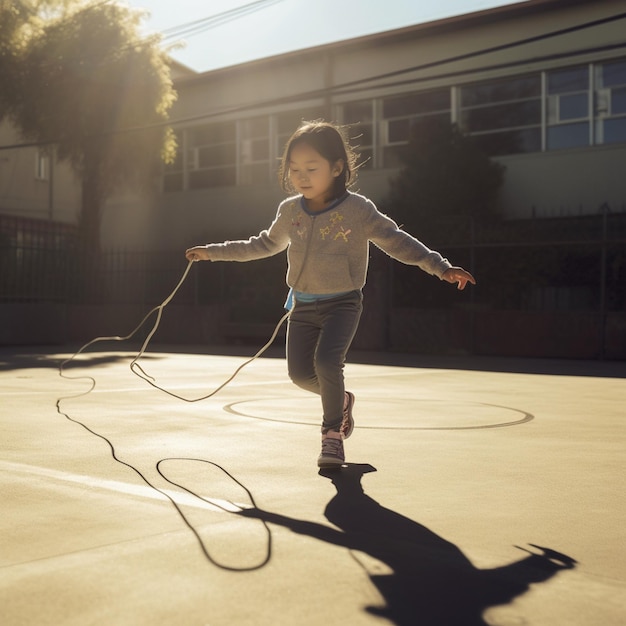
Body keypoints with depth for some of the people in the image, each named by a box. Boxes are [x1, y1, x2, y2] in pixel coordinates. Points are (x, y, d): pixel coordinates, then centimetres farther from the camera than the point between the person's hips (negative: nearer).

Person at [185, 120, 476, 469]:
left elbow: (397, 241, -10)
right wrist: (215, 252, 20)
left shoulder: (358, 210, -13)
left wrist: (441, 267, -20)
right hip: (303, 305, 5)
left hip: (342, 303, -5)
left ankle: (333, 433, -2)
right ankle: (341, 400, 35)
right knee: (300, 372, 3)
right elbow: (266, 245, 18)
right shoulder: (290, 211, 1)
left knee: (326, 361, -24)